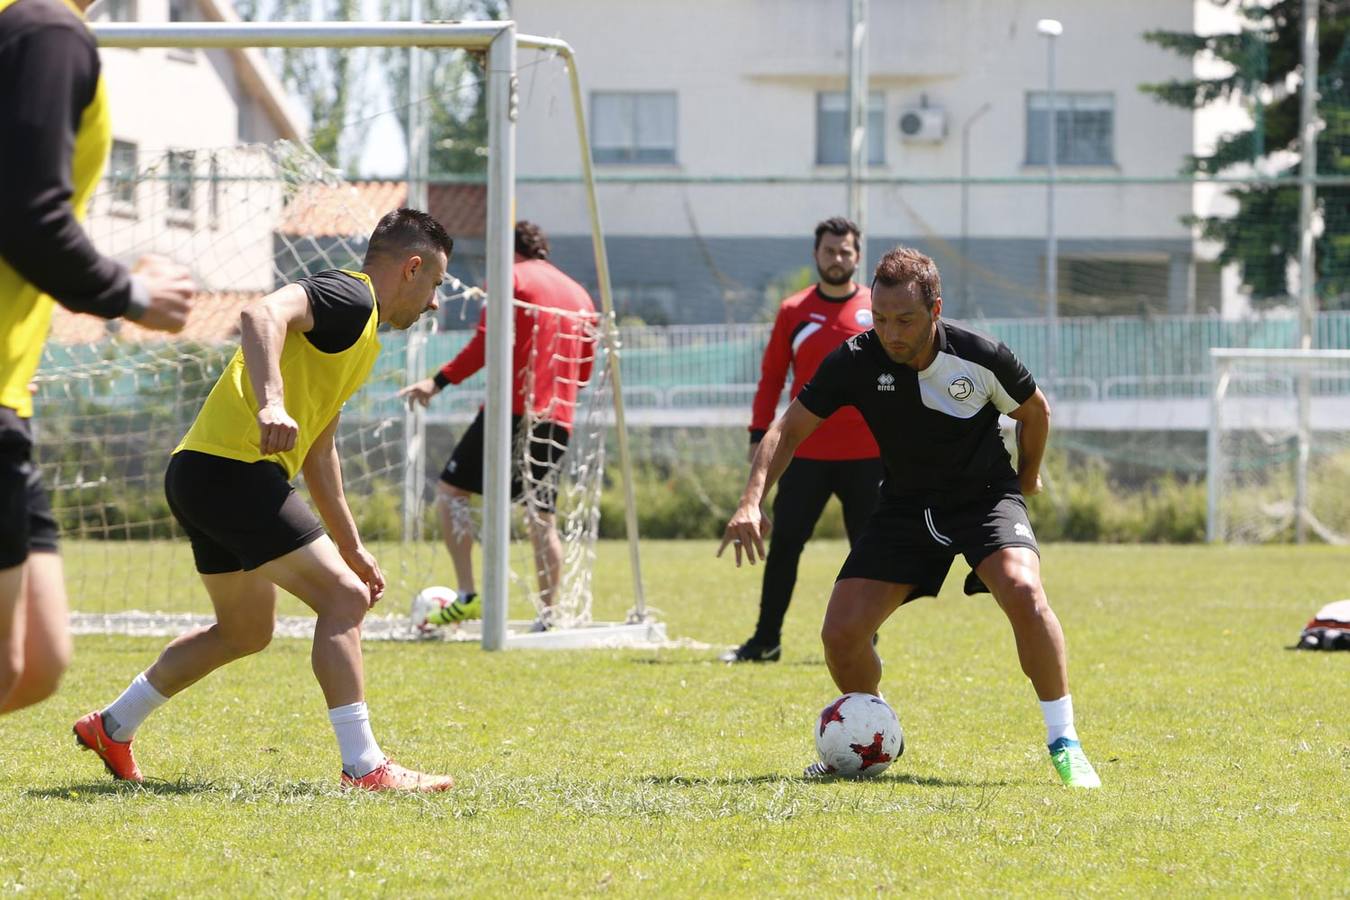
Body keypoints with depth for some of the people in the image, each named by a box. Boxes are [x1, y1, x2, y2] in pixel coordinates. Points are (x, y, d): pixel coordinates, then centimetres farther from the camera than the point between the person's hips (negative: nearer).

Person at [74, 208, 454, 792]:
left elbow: (317, 449, 31)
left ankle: (112, 726, 35)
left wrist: (350, 547, 32)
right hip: (232, 471, -11)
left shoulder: (360, 333, 23)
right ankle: (364, 767, -12)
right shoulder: (348, 297, -8)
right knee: (343, 598, -12)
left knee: (247, 632, 23)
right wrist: (271, 403, -43)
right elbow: (263, 314, -30)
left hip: (204, 478, 11)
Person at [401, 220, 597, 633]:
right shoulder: (579, 294, 21)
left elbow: (485, 343, -10)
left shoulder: (510, 278, 1)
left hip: (512, 408, -6)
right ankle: (548, 616, 1)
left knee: (451, 489, 2)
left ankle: (466, 596, -10)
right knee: (543, 519, 9)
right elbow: (585, 369, 22)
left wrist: (439, 381, -9)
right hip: (558, 418, 6)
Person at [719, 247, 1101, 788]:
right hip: (906, 506, 3)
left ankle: (1064, 743, -18)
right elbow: (790, 428, -10)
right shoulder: (855, 362, -16)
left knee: (1022, 591, -33)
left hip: (985, 495, -3)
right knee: (841, 633, -10)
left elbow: (1035, 410, 1)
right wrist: (752, 501, -24)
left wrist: (1026, 480, 14)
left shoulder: (982, 358, -20)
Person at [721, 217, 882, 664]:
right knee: (783, 546, -2)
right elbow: (771, 376, 9)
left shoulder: (878, 309, 3)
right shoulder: (794, 311, 6)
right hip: (806, 454, 1)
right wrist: (760, 434, 2)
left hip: (866, 454, -1)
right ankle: (766, 640, 6)